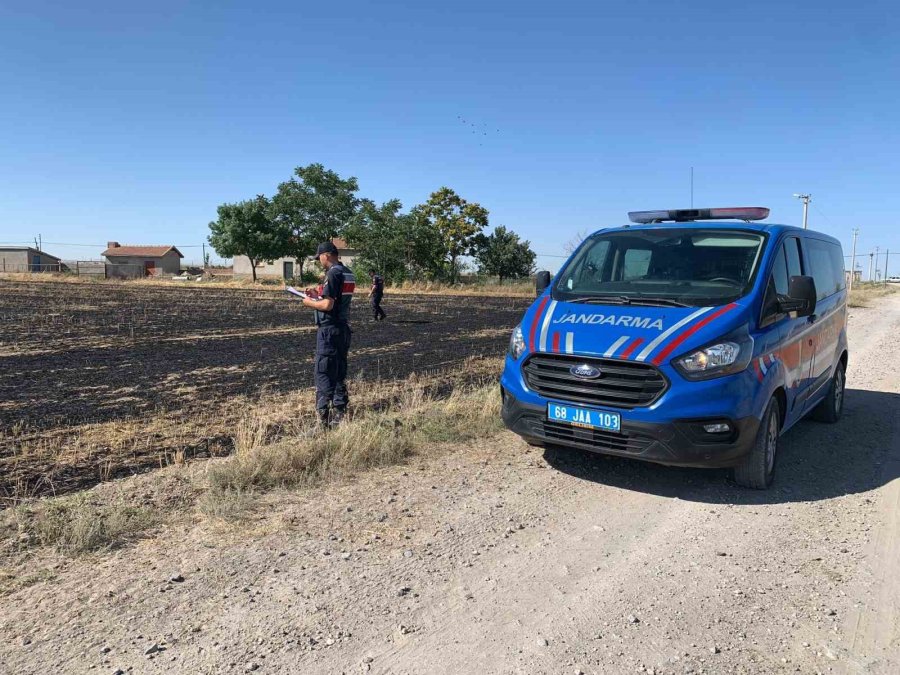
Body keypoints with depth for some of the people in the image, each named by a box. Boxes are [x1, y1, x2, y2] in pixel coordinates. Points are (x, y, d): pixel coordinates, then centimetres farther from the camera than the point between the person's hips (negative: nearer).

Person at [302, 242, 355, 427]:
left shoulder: (333, 273, -15)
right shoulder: (348, 273, 13)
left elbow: (328, 305, -20)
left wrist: (310, 302, -4)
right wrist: (318, 296, 16)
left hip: (329, 330, -9)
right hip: (343, 328, 9)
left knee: (323, 373, -4)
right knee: (340, 373, 13)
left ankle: (323, 418, -3)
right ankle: (339, 414, 19)